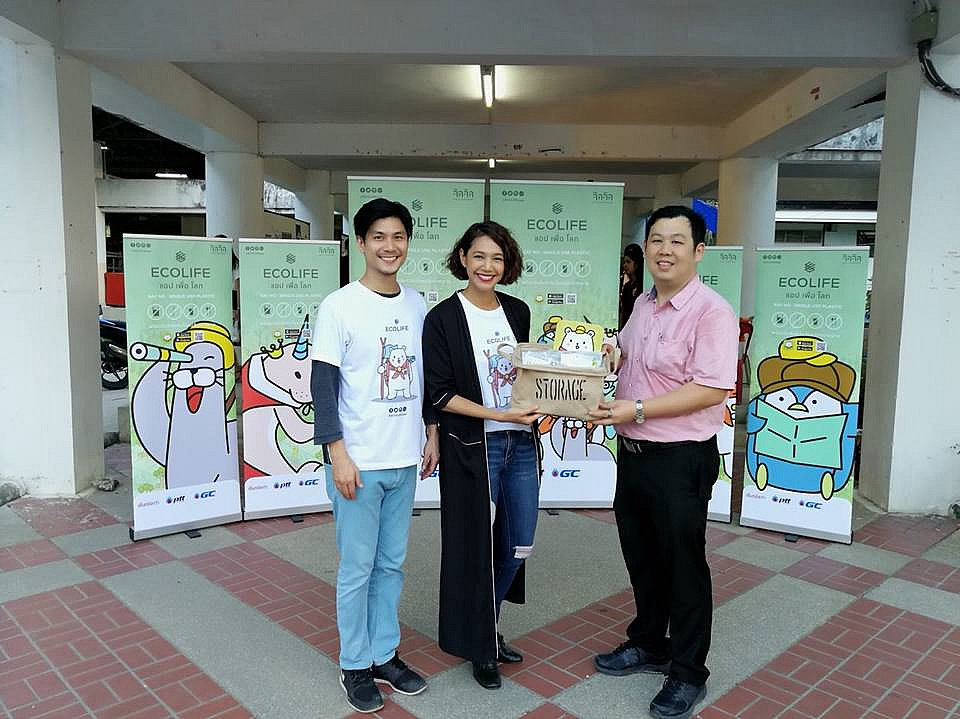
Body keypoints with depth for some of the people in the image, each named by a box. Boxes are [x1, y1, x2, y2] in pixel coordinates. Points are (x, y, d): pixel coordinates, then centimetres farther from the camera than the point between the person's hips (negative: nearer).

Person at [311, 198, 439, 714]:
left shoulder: (417, 305, 7)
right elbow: (323, 384, -11)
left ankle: (385, 654, 32)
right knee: (357, 569, 6)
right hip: (358, 462, -5)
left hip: (405, 459, 5)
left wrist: (431, 433, 14)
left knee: (392, 564, 15)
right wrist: (338, 454, -15)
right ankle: (355, 665, 24)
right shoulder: (339, 306, -9)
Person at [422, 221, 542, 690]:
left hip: (520, 444, 6)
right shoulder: (443, 318, -10)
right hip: (473, 447, -5)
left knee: (518, 546, 14)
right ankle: (478, 645, 30)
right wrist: (501, 415, -20)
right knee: (476, 548, 7)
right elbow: (440, 394, -12)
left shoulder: (518, 312, 7)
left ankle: (488, 625, 39)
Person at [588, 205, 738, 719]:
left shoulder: (711, 312, -17)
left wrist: (636, 410, -26)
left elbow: (711, 389, -24)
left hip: (681, 460, -8)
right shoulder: (643, 304, 9)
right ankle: (648, 644, 42)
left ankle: (687, 674, 27)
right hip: (633, 452, 8)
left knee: (683, 565, 8)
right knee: (640, 557, 21)